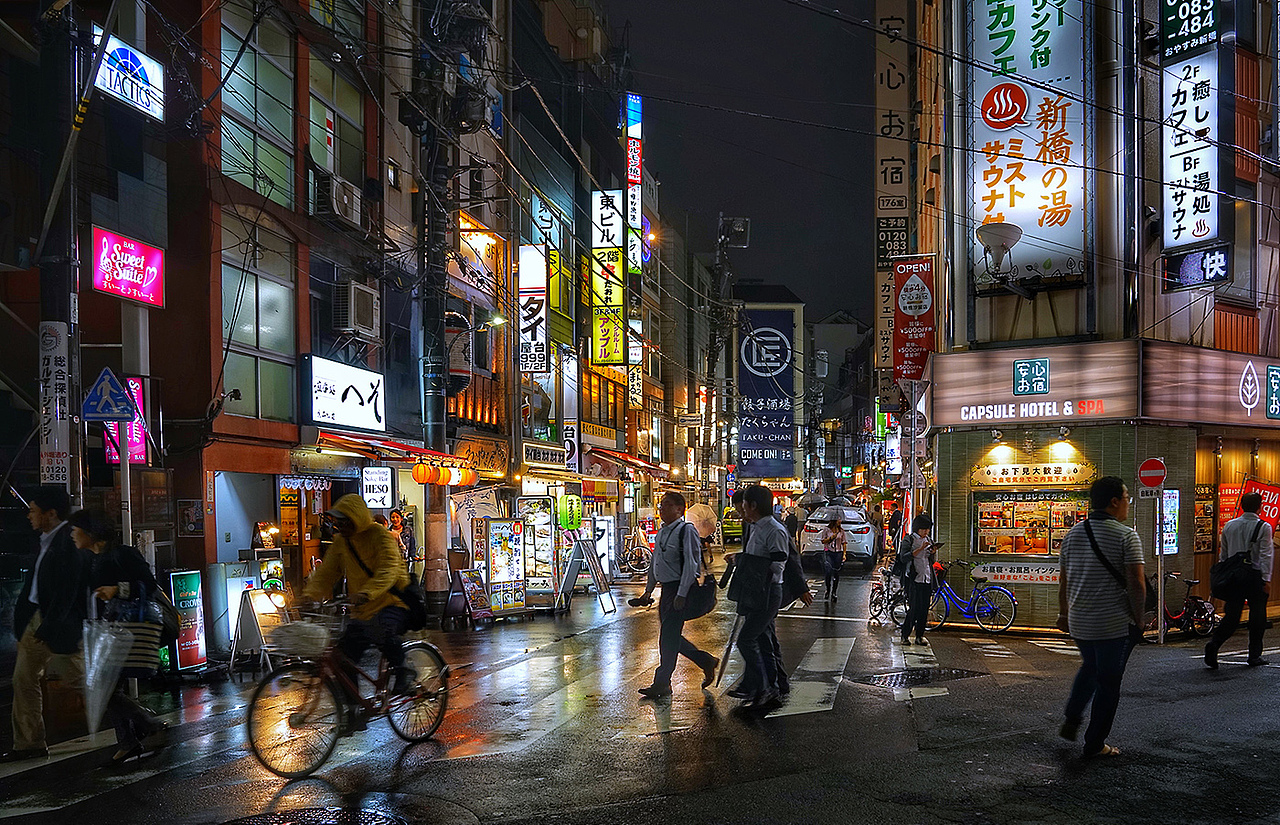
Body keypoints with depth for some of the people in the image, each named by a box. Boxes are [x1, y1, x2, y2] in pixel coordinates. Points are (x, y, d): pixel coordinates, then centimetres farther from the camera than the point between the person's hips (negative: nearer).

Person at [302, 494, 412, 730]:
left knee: (381, 628, -38)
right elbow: (326, 572, 6)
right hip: (362, 611, 7)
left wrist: (366, 593, -46)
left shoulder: (380, 536, -14)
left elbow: (388, 571, -28)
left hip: (393, 603, -7)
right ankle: (354, 712, 11)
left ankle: (402, 672, -12)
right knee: (344, 655, -3)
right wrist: (310, 595, -14)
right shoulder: (341, 541, 8)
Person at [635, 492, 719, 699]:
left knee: (669, 636, -6)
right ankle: (706, 661, 30)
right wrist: (648, 590, 20)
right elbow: (654, 563, 22)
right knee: (670, 636, 13)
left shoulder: (686, 530, -12)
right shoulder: (662, 532, 14)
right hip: (666, 589, 9)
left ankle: (662, 684, 2)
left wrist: (681, 594, -22)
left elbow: (690, 564, -18)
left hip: (680, 589, -9)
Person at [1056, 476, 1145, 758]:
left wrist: (1064, 613, 21)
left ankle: (1071, 720, 23)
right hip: (1115, 624, -5)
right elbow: (1136, 583, -17)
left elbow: (1064, 579, 11)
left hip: (1079, 622, 5)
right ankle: (1095, 744, 12)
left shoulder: (1072, 534, 5)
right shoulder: (1126, 536, -12)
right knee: (1108, 682, 6)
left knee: (1089, 667, 28)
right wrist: (1138, 618, -6)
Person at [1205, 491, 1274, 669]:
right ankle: (1254, 656, 13)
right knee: (1257, 617, 8)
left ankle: (1214, 643, -17)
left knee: (1231, 616, 4)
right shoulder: (1264, 527, -5)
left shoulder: (1229, 525, 9)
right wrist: (1267, 579, -12)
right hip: (1255, 577, -4)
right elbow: (1266, 555, -12)